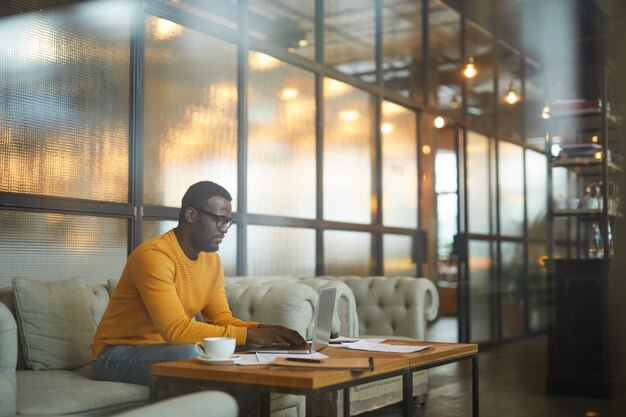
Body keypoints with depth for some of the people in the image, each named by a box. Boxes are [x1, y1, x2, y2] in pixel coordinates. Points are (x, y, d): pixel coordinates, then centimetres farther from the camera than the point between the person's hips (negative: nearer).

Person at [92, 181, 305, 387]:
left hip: (166, 349, 8)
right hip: (117, 354, -8)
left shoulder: (212, 260, 4)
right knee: (190, 354, -35)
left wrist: (261, 331, -14)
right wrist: (249, 335, -30)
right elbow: (176, 330, -31)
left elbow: (221, 318, 7)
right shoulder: (153, 255, -24)